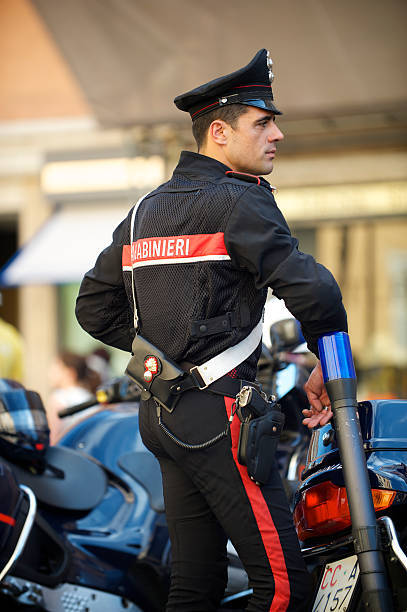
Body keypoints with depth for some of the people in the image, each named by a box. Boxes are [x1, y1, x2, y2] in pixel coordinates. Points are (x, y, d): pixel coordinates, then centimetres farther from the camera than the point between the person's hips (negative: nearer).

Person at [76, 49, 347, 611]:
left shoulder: (145, 211, 16)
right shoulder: (239, 201, -10)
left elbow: (94, 309, 21)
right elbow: (312, 290, -20)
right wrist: (329, 365, -4)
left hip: (163, 415, 9)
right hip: (220, 413, -9)